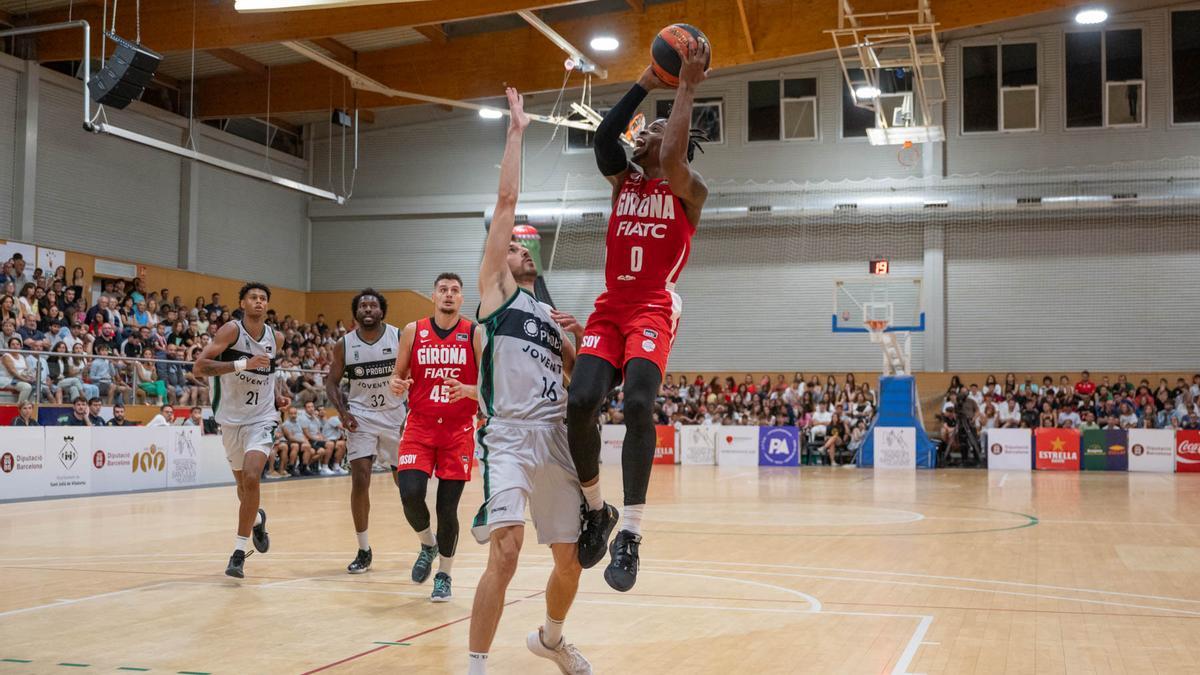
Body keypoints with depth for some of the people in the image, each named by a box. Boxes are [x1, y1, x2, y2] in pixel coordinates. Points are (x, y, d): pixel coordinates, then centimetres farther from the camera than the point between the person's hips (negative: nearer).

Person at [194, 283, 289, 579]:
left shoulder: (276, 339, 3)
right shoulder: (232, 330, -11)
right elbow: (199, 367, -22)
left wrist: (278, 395, 7)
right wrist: (243, 364, -30)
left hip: (262, 418, 0)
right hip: (231, 419, 0)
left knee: (251, 478, -20)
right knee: (243, 483, 15)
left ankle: (239, 552, -13)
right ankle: (257, 519, 50)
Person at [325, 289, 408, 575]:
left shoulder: (399, 338, -6)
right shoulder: (344, 345, -2)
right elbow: (332, 382, 6)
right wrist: (342, 412, -10)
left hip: (395, 415, 0)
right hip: (361, 417, 1)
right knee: (360, 480, -12)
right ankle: (363, 550, 1)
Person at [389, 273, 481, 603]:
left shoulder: (475, 334, -1)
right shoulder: (413, 331, 4)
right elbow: (398, 374, 12)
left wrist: (467, 390, -21)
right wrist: (396, 384, -11)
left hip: (458, 431, -1)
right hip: (420, 428, 1)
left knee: (448, 507, 0)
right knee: (410, 494, -17)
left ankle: (444, 575, 20)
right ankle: (427, 545, 15)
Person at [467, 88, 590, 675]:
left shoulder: (551, 314, 25)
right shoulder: (494, 289, 9)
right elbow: (506, 202, 2)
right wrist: (516, 132, 5)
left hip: (556, 435, 6)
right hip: (511, 435, -6)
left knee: (571, 560, 11)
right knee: (505, 553, -21)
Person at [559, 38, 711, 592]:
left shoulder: (689, 191, 4)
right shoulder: (623, 180, 18)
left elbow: (671, 159, -19)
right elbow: (604, 139, -1)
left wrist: (687, 87, -12)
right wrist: (646, 83, 0)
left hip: (654, 310, -4)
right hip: (609, 307, 5)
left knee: (637, 405, -27)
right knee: (580, 402, -18)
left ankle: (631, 531, -25)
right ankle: (595, 509, 3)